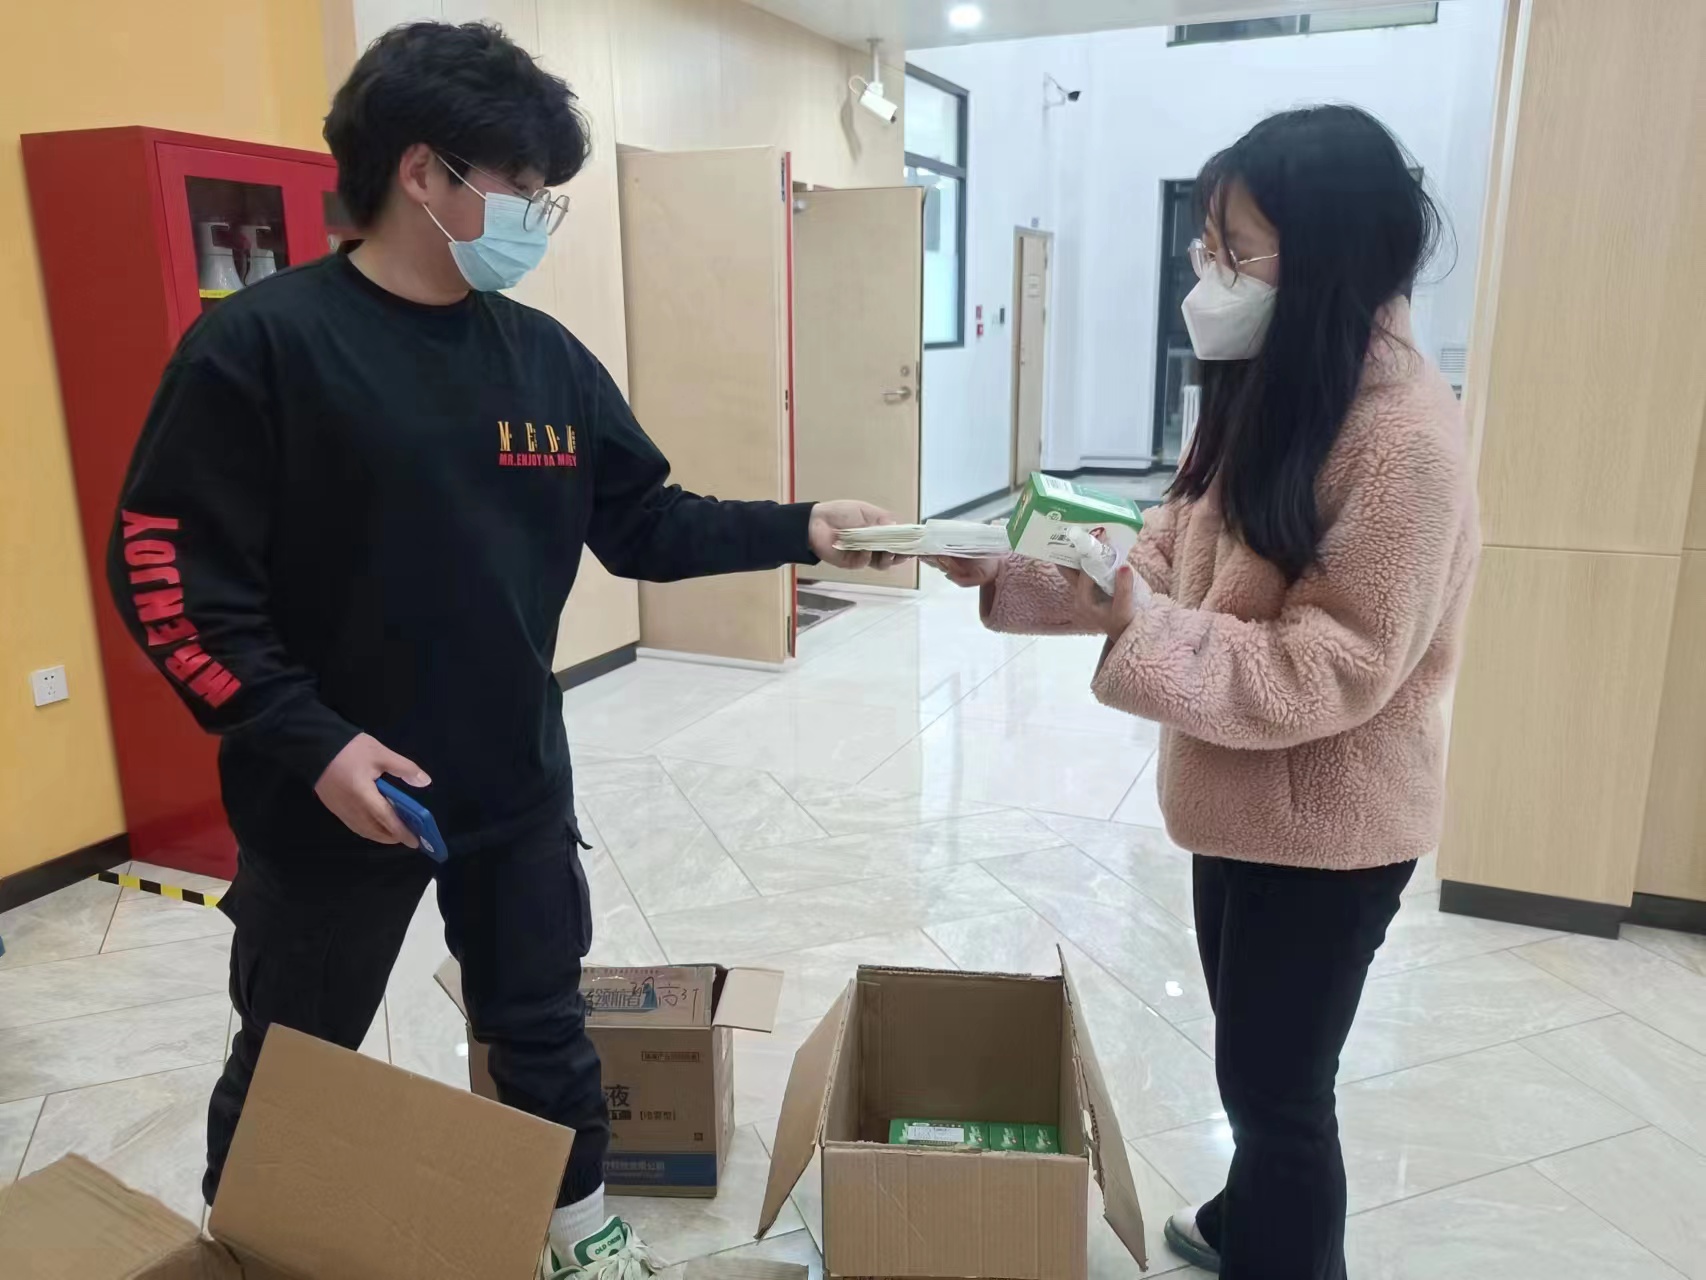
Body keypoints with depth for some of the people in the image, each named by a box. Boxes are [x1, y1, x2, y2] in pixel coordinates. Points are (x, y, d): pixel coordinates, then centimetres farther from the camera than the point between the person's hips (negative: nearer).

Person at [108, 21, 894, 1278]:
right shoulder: (261, 343, -13)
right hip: (334, 799, -4)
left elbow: (645, 525, 6)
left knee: (545, 1033, 21)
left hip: (518, 786, 5)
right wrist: (308, 740, -20)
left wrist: (799, 528, -4)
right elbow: (167, 567, -14)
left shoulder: (547, 357, 2)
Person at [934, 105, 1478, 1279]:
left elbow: (1336, 666, -26)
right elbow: (1173, 563, 6)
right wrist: (1023, 575, -8)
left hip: (1327, 825, -9)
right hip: (1242, 795, 9)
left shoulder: (1405, 436, -25)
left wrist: (1135, 625, -34)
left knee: (1278, 1078, 9)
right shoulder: (1272, 388, 4)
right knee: (1251, 1052, 26)